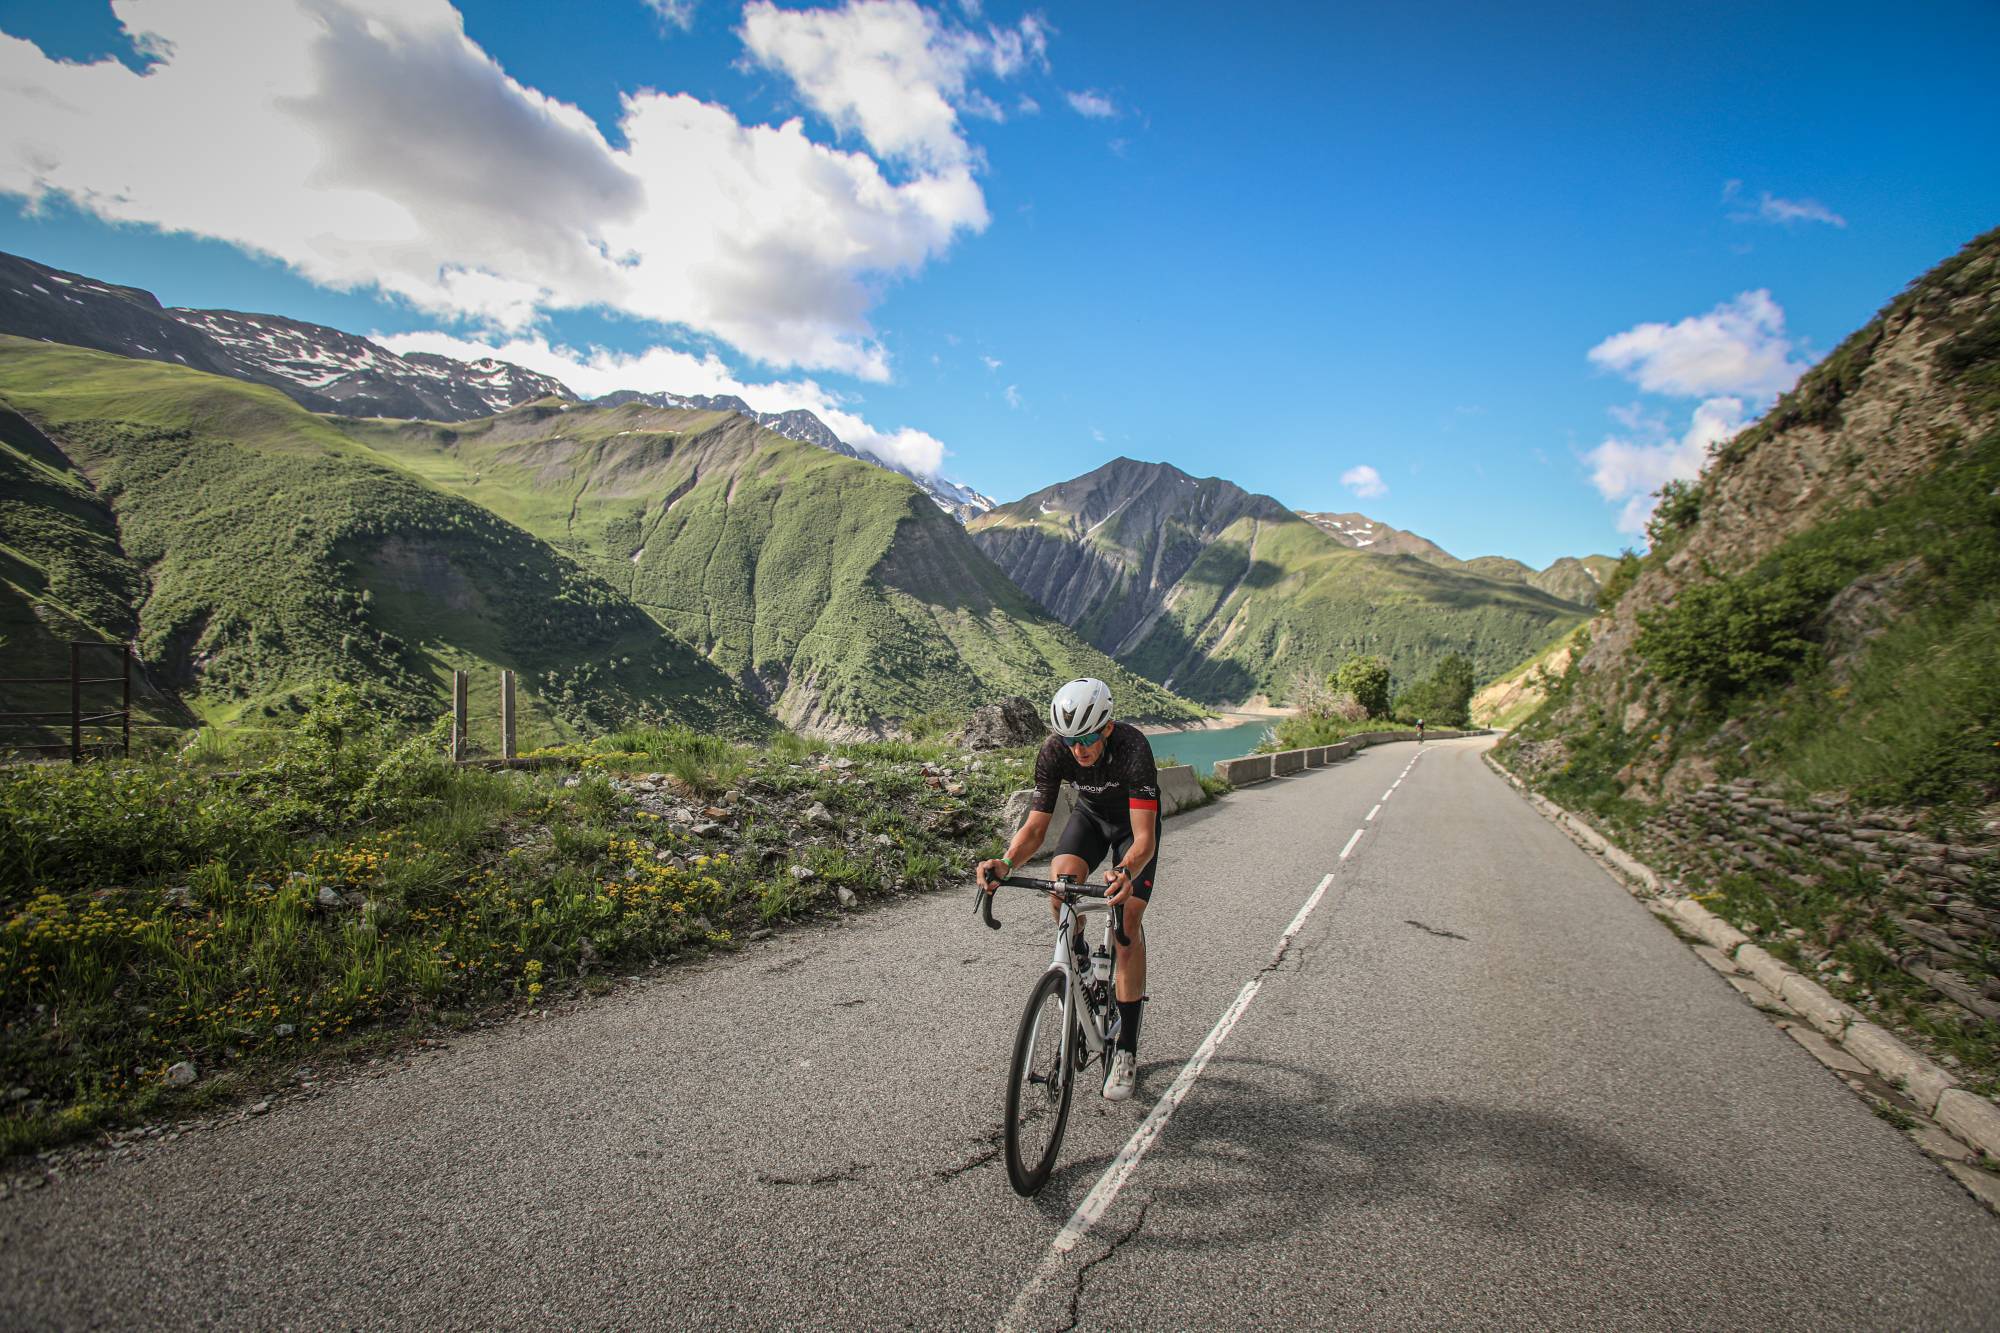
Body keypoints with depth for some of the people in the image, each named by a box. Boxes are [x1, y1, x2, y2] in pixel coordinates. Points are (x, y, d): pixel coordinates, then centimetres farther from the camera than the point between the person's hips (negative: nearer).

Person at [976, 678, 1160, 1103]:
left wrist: (1126, 872, -64)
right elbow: (1035, 826, -26)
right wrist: (1006, 863, -46)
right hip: (1090, 814, 3)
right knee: (1061, 877, -28)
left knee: (1128, 922, -15)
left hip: (1135, 822, -3)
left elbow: (1144, 837, -43)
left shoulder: (1133, 748, -38)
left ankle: (1126, 1051, -6)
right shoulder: (1055, 752, -28)